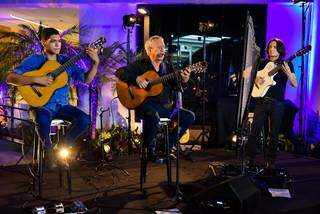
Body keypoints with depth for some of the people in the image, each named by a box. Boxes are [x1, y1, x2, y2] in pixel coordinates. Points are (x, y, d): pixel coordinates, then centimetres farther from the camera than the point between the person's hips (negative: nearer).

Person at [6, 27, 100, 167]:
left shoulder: (66, 61, 8)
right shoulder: (34, 60, -3)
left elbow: (86, 79, 5)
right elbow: (10, 78, -12)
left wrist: (95, 63, -11)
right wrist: (36, 79, -24)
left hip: (61, 105, 4)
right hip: (40, 105, -4)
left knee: (84, 119, -21)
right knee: (42, 120, -38)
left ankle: (62, 149, 3)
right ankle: (49, 151, -7)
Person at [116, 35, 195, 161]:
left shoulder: (168, 67, 17)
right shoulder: (140, 65, 3)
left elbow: (174, 87, 8)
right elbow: (119, 72, -6)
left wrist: (183, 81, -14)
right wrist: (136, 79, -21)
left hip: (166, 107, 6)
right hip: (146, 105, -6)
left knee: (189, 117, -4)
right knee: (153, 116, -39)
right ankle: (149, 150, -11)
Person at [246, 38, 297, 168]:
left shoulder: (286, 64, 2)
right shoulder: (263, 63, 12)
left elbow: (295, 85, -6)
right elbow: (256, 77, 20)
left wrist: (288, 74, -26)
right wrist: (257, 79, -4)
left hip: (277, 104, -2)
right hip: (261, 101, 3)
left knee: (274, 134, 3)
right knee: (254, 132, 0)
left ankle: (271, 162, 15)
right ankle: (249, 160, 8)